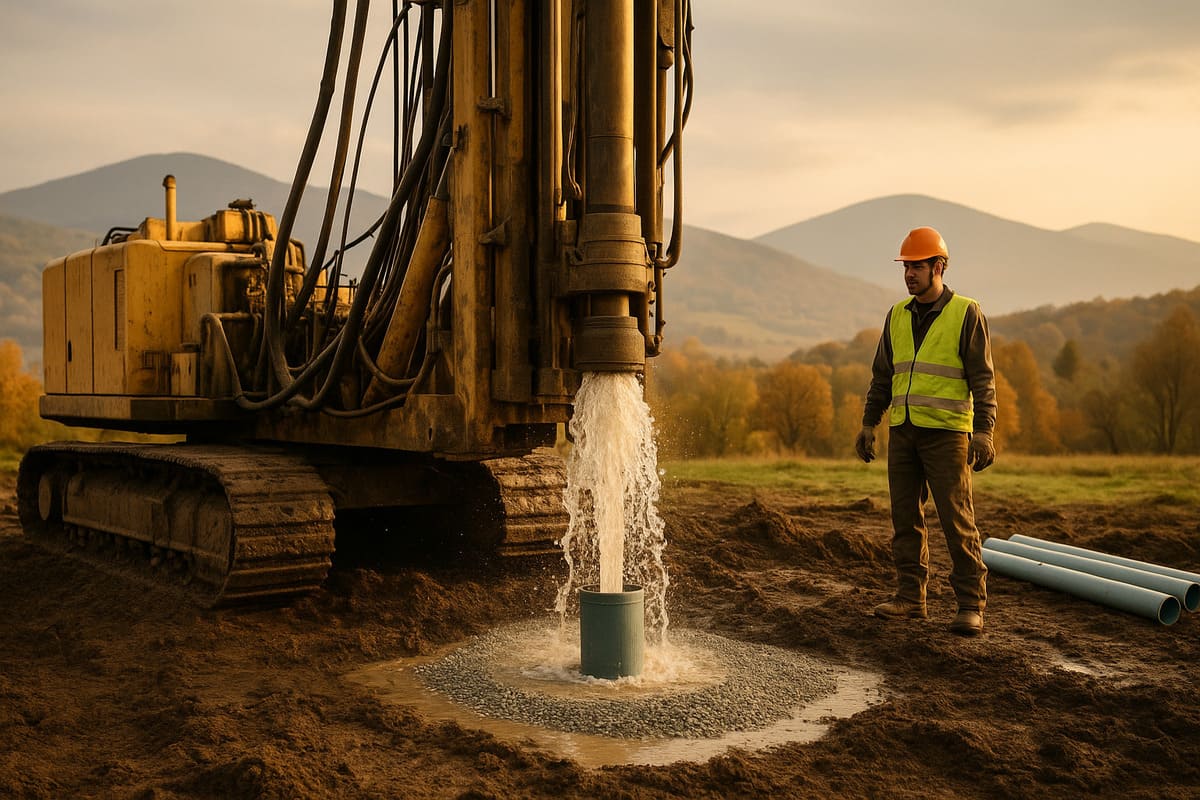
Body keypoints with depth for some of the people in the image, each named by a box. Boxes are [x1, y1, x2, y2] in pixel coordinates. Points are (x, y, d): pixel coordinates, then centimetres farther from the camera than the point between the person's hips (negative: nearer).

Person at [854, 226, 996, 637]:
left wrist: (983, 431, -16)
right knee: (905, 517, 6)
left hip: (947, 432, -5)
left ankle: (971, 605, 1)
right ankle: (910, 599, 14)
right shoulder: (898, 315, 11)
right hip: (903, 431, 6)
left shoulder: (966, 314, -4)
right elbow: (883, 374, 16)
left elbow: (982, 378, -8)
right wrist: (869, 424, 11)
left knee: (957, 519, -6)